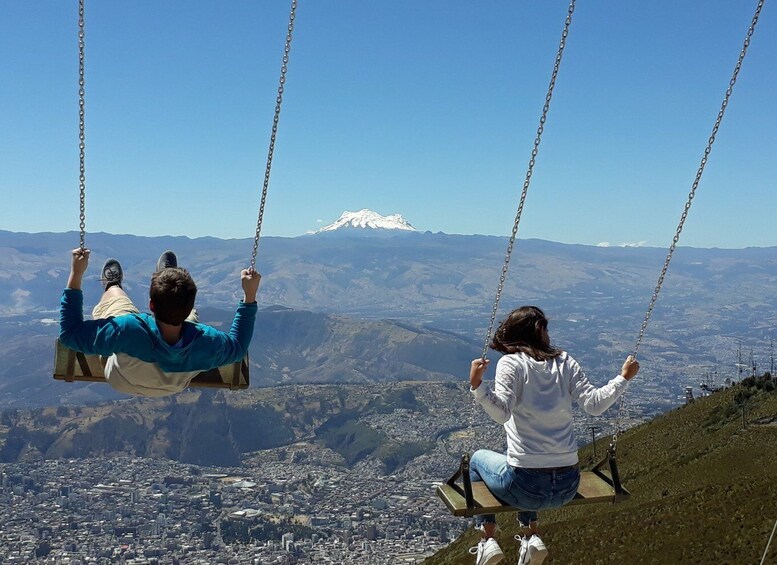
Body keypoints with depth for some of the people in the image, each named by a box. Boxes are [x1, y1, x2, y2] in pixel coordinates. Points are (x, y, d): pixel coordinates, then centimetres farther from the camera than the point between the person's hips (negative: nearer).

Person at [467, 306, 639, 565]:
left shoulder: (511, 363, -8)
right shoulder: (564, 361, 3)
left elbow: (501, 412, -21)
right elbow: (594, 404, -4)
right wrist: (624, 378, 7)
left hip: (526, 486, -4)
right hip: (567, 487, 4)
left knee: (478, 459, 29)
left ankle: (487, 542, 23)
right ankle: (531, 537, 30)